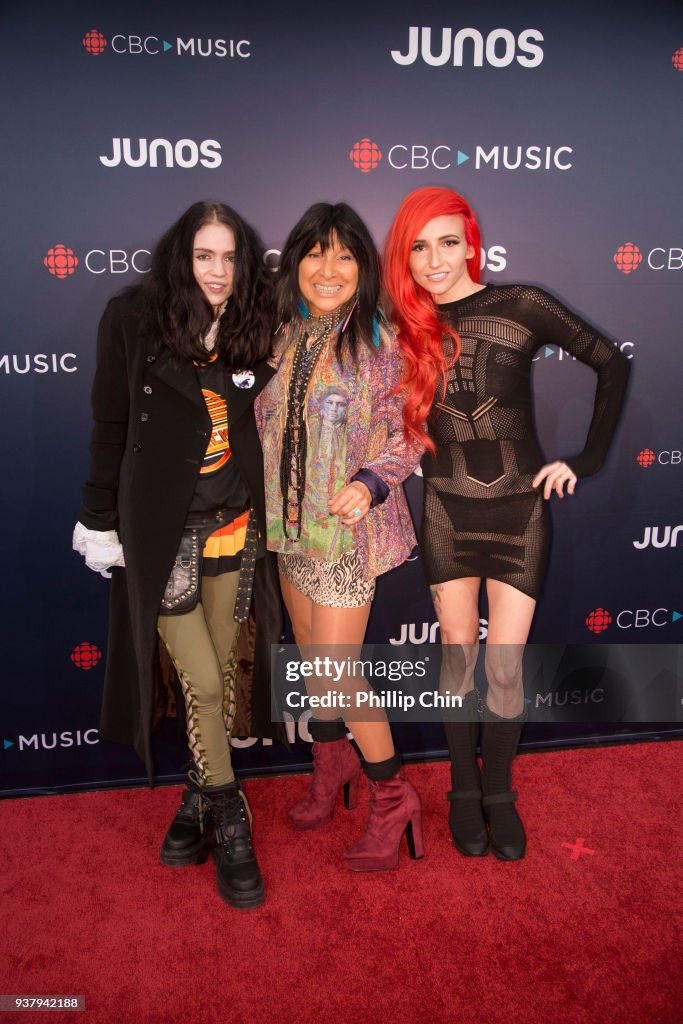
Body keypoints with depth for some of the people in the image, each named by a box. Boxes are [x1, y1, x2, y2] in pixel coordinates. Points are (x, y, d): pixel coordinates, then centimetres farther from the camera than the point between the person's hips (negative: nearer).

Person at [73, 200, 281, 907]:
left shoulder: (250, 331, 4)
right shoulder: (133, 320, -5)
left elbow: (253, 427, 10)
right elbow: (110, 428, -1)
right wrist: (100, 520, 1)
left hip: (234, 528, 4)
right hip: (164, 532, -3)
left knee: (220, 670, 11)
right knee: (201, 680, -2)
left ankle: (198, 800, 32)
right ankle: (228, 823, 19)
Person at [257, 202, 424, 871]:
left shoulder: (379, 341, -11)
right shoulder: (282, 336, 4)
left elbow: (406, 437, -9)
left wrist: (371, 483, -27)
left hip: (349, 527, -6)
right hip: (289, 521, 6)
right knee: (309, 652, 18)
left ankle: (392, 795, 20)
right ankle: (332, 762, 42)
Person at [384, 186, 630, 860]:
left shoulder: (521, 307, -7)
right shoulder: (405, 329, 1)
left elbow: (611, 363, -2)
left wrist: (586, 460, -3)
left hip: (518, 510, -1)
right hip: (446, 513, 2)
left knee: (505, 669, 3)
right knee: (458, 658, 10)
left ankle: (499, 792, 27)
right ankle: (464, 788, 31)